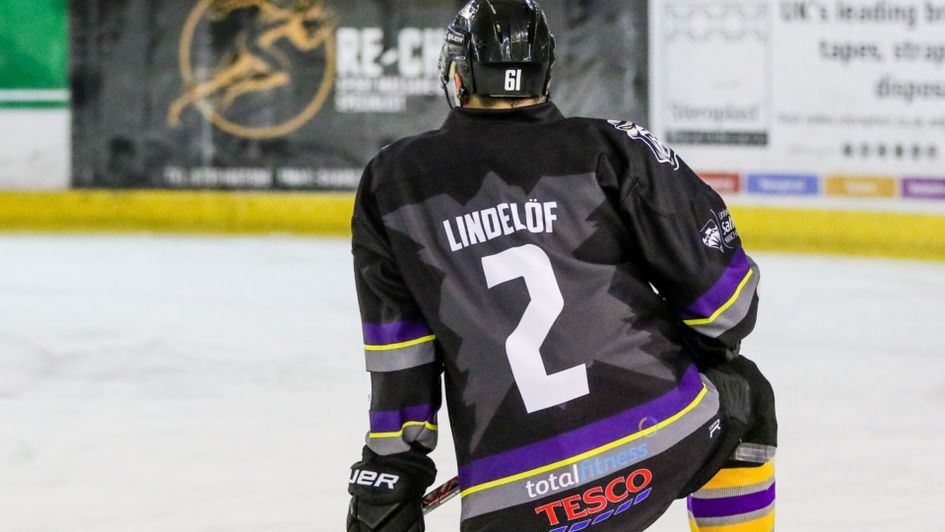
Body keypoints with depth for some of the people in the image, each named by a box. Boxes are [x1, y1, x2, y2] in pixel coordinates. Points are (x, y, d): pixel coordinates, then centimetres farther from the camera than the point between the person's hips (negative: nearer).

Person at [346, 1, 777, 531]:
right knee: (744, 398, 32)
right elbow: (722, 287, 3)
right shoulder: (612, 150, 1)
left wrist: (388, 465, 17)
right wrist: (714, 345, 23)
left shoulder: (390, 183, 8)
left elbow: (397, 350, 10)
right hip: (669, 439, 0)